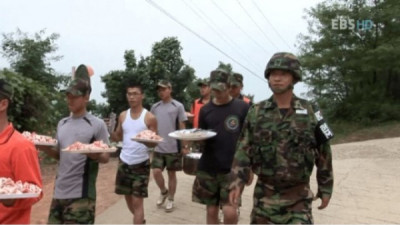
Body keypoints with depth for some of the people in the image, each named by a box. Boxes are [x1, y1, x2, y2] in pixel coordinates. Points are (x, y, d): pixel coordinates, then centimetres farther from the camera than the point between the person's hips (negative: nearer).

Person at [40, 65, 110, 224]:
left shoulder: (97, 124, -7)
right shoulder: (62, 124, 11)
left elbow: (106, 157, -6)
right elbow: (59, 155, 17)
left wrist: (95, 155, -28)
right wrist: (45, 148, -2)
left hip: (81, 194, -6)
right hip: (59, 191, 6)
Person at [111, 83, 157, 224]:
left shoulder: (149, 117, -9)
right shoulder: (123, 115, 4)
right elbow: (117, 137, 10)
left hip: (141, 164, -5)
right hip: (124, 162, 5)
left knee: (137, 202, -1)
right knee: (128, 197, 18)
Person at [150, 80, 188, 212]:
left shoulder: (178, 106, -4)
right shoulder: (155, 107, 7)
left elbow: (182, 127, -4)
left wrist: (185, 146, -7)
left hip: (173, 147, -3)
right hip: (158, 147, 3)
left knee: (171, 174, 7)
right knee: (156, 172, -1)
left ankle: (170, 200, 23)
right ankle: (163, 192, 27)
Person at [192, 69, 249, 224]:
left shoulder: (242, 107, -2)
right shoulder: (205, 110, 5)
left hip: (232, 169, -2)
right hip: (208, 168, 3)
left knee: (230, 211, -9)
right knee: (211, 210, 10)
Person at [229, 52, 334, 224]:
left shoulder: (310, 112, -3)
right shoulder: (256, 113, -2)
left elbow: (323, 153, 3)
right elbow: (244, 150, -2)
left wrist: (325, 188, 5)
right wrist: (236, 183, -12)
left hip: (298, 196, -1)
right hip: (264, 194, 2)